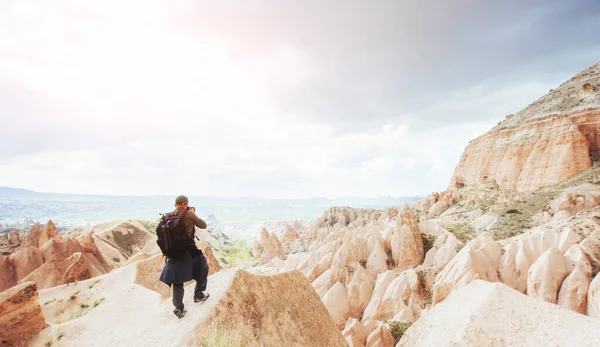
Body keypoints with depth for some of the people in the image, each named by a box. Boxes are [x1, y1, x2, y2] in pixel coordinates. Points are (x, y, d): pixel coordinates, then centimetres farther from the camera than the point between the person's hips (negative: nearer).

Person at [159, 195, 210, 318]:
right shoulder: (189, 214, -12)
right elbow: (203, 225, -2)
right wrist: (193, 214, 8)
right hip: (189, 250, -5)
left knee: (177, 281, 13)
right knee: (202, 268, 21)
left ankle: (179, 308, 16)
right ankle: (199, 294, 25)